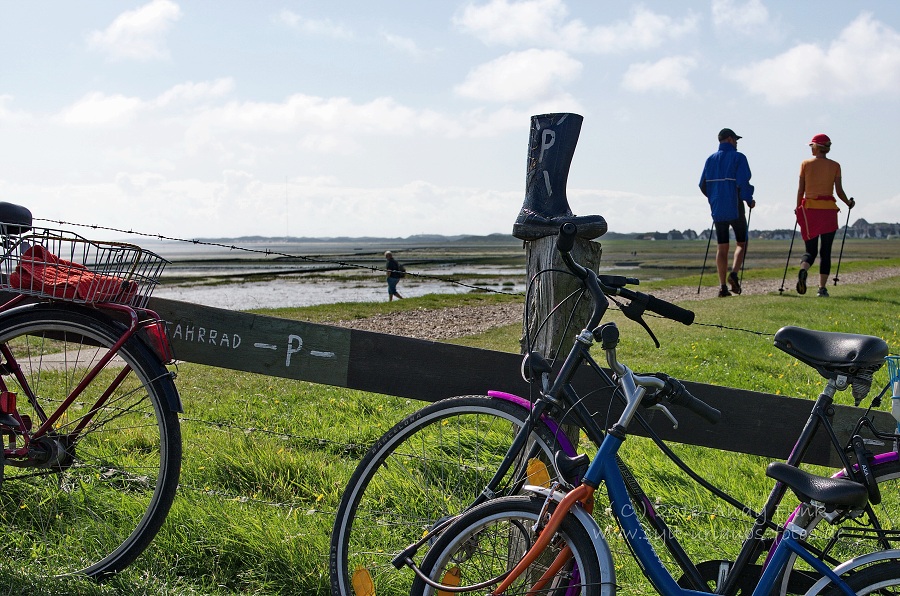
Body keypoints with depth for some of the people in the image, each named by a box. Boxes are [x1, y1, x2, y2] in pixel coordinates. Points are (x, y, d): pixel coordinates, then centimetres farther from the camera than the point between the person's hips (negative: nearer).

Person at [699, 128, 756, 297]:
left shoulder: (711, 159, 10)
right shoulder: (738, 157, -5)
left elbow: (703, 185, 10)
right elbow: (743, 182, -14)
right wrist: (749, 200, 0)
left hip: (717, 209, 4)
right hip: (735, 208, -4)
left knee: (721, 247, 5)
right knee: (741, 242, 10)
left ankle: (722, 286, -1)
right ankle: (734, 273, -14)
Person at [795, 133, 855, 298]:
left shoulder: (806, 164, 3)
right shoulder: (835, 166, 2)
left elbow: (800, 190, 2)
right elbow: (839, 191, 1)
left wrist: (798, 208, 12)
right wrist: (849, 203, 18)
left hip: (809, 208, 1)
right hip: (828, 210, 0)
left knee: (811, 250, 6)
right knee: (825, 251, 5)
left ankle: (803, 270, -26)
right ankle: (822, 288, 0)